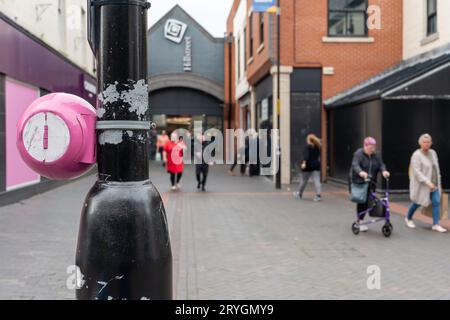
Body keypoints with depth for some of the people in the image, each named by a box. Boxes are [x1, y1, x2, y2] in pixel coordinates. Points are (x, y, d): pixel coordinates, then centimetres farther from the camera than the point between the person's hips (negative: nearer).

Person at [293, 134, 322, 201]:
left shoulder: (308, 146, -10)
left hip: (308, 165, -5)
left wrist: (304, 163, -28)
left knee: (303, 181, 10)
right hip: (316, 165, 5)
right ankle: (319, 195, -14)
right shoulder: (317, 147, 10)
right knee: (316, 181, -2)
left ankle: (299, 194, 26)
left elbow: (306, 156, -22)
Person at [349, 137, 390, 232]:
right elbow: (355, 165, -26)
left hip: (371, 183, 5)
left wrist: (384, 171, -23)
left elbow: (381, 164, 0)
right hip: (359, 182, -5)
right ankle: (360, 222, 2)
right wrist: (360, 172, -46)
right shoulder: (358, 154, -12)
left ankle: (360, 220, 17)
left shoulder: (376, 155, 8)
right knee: (362, 202, -7)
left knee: (367, 202, 3)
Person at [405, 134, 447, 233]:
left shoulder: (433, 153, 6)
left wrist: (438, 182, 13)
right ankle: (408, 218, 32)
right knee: (418, 202, 8)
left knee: (436, 202, -4)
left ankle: (436, 225, 1)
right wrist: (427, 182, -28)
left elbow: (437, 168, 14)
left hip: (434, 184, 6)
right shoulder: (416, 155, -15)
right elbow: (417, 171, -22)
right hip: (421, 185, -6)